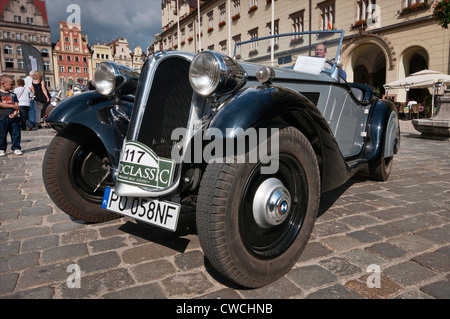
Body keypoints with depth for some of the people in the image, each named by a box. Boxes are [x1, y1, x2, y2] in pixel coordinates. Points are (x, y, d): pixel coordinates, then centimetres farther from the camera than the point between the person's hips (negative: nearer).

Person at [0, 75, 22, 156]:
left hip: (14, 118, 4)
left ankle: (16, 148, 13)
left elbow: (17, 105, 5)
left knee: (16, 134, 4)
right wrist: (12, 106, -16)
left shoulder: (13, 95, 13)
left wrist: (15, 112, -14)